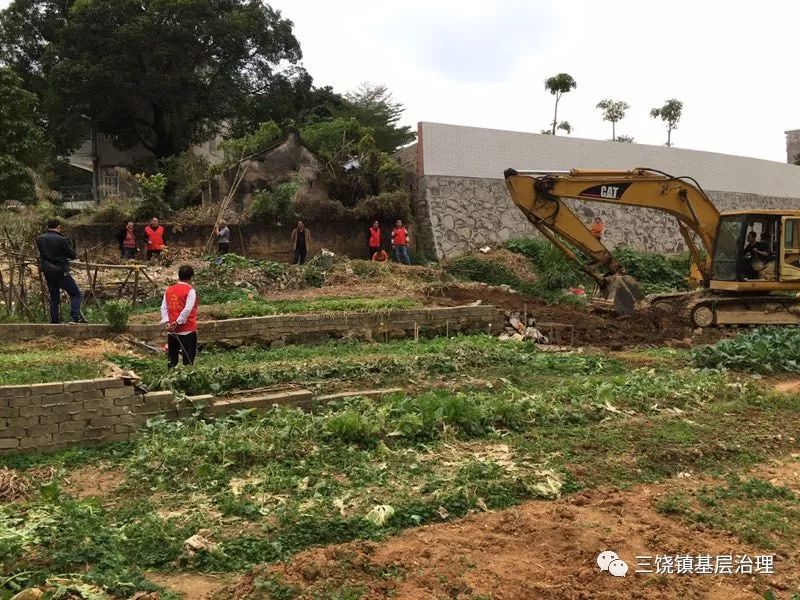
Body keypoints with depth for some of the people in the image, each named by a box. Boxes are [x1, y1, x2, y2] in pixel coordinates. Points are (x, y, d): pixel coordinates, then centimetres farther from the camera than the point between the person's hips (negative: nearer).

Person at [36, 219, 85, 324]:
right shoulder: (61, 239, -14)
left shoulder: (40, 239, 6)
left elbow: (41, 253, 17)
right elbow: (73, 255, -8)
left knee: (54, 297, 16)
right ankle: (75, 317, -15)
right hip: (60, 272, -7)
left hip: (47, 272, 7)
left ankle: (54, 321, 15)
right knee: (76, 294, 0)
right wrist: (75, 255, 12)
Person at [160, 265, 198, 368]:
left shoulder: (169, 290, 7)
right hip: (187, 330, -5)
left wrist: (167, 322, -5)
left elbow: (163, 308, 2)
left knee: (172, 359, 13)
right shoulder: (190, 291, -11)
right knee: (188, 359, 2)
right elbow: (187, 309, -20)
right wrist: (178, 323, -14)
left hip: (171, 330, 5)